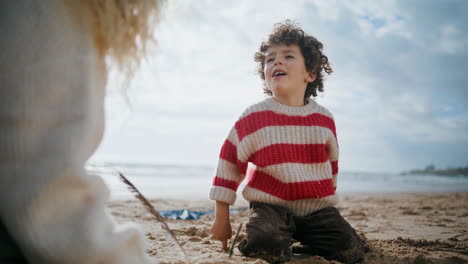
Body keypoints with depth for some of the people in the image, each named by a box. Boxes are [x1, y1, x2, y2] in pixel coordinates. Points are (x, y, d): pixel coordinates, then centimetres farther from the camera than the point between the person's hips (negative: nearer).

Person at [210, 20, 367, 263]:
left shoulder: (324, 119, 2)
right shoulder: (253, 117, -7)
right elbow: (229, 164, -2)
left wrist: (328, 203, 23)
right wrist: (222, 219, -1)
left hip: (316, 207, 4)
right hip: (270, 205, -3)